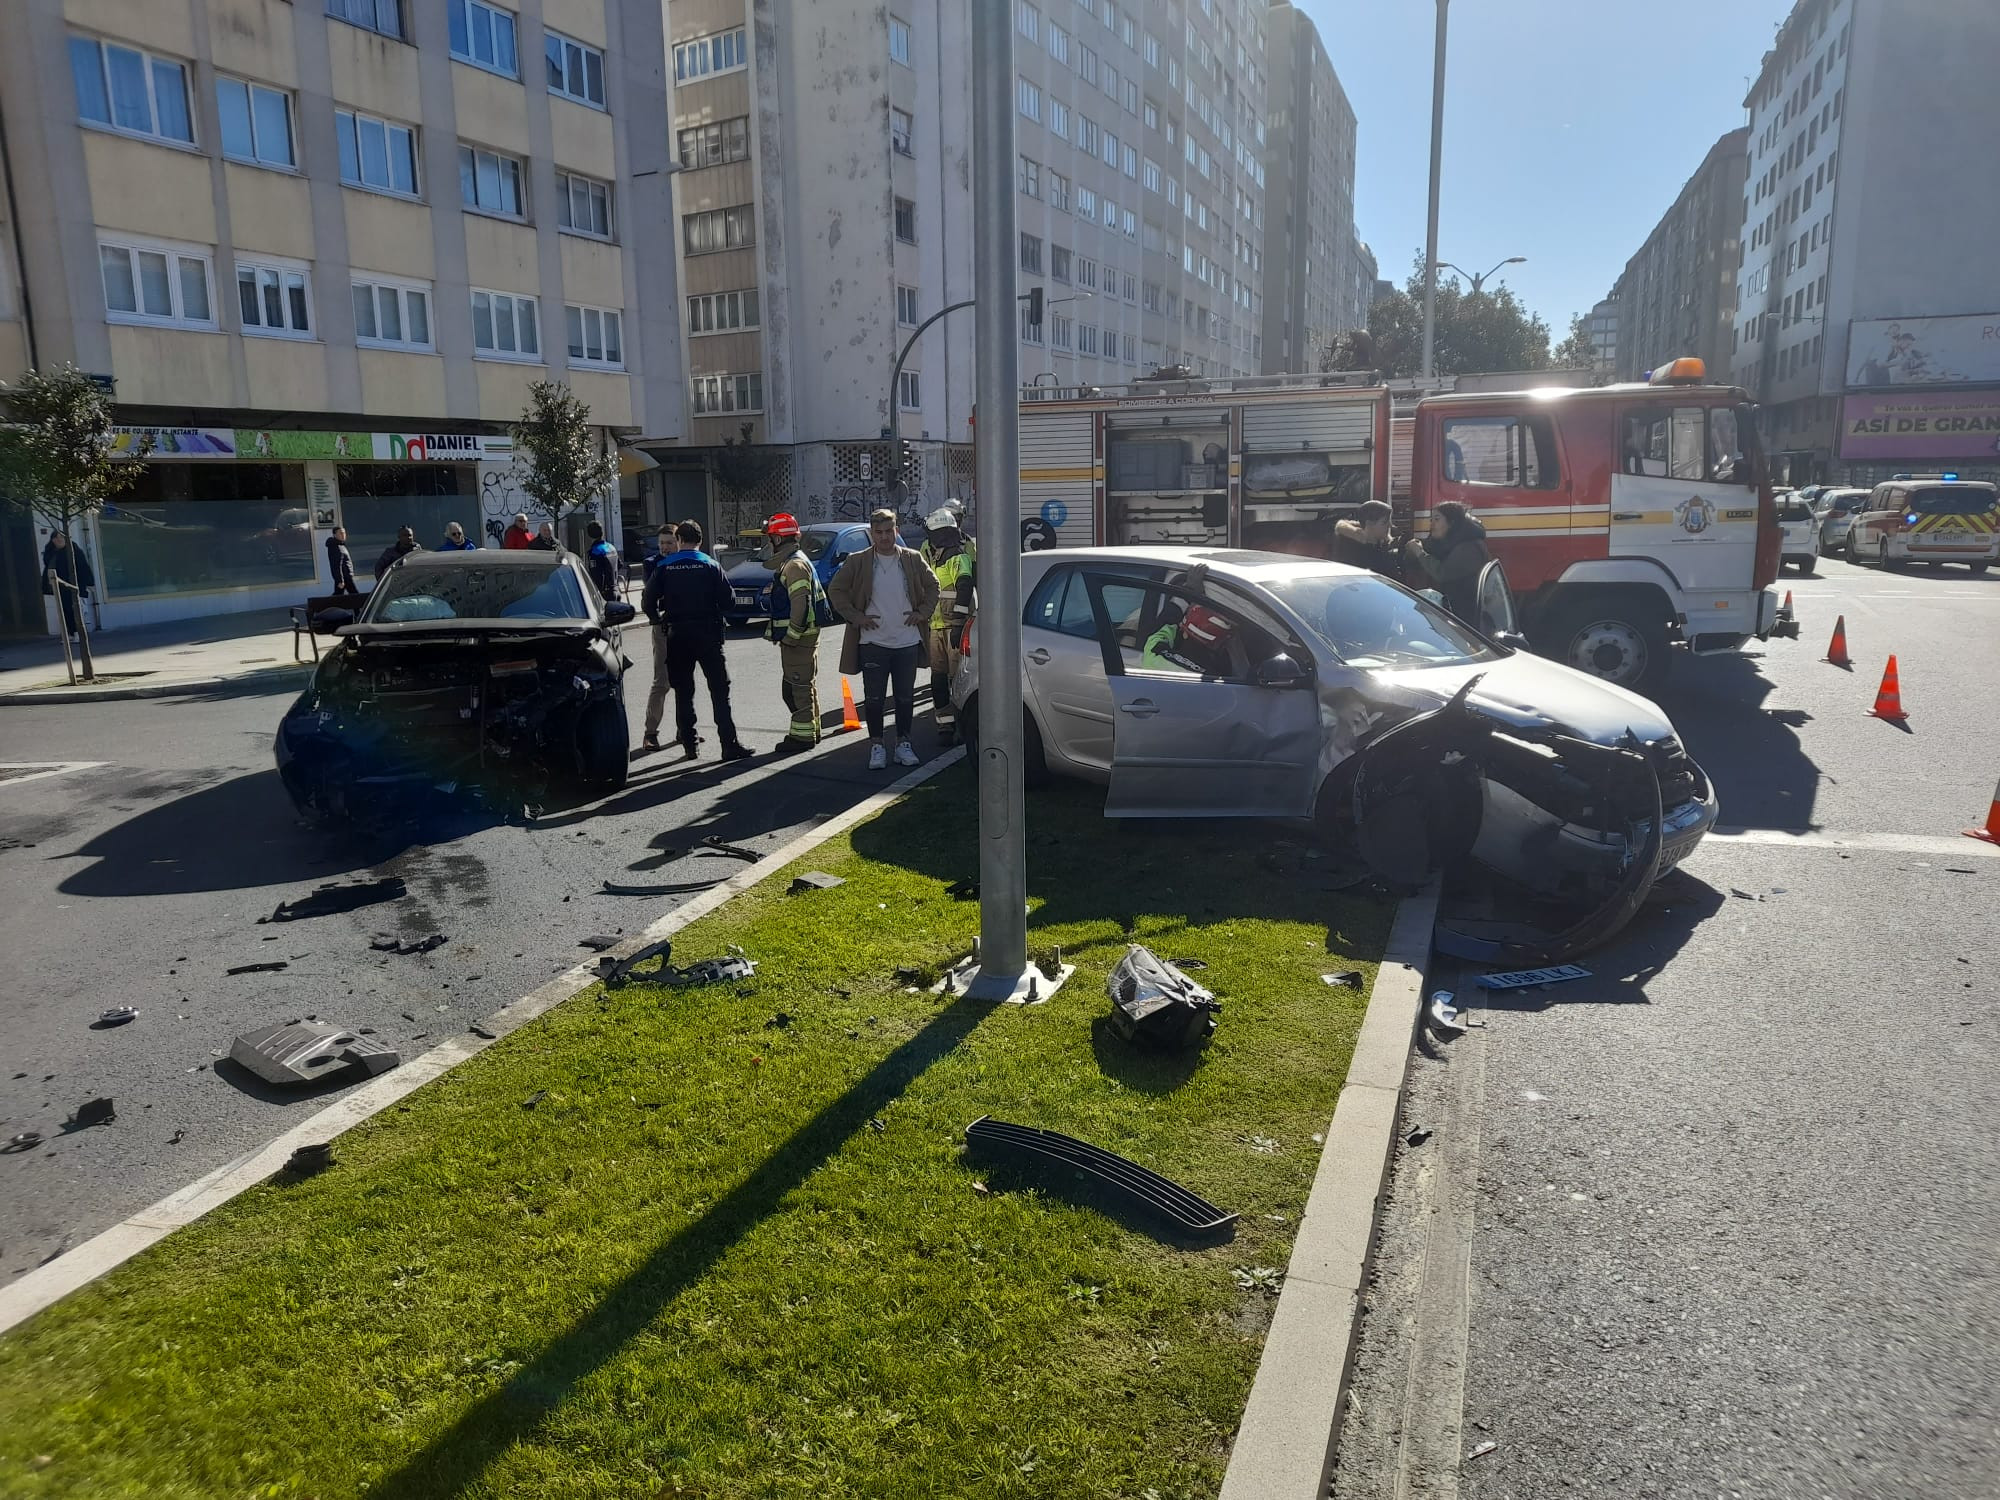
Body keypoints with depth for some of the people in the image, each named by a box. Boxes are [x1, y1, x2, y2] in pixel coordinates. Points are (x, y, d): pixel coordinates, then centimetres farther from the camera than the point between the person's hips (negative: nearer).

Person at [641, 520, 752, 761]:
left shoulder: (664, 567, 1)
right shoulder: (710, 566, -3)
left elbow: (648, 600, -1)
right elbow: (727, 598, -6)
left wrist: (658, 620, 16)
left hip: (677, 635, 2)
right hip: (707, 632, -2)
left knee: (683, 692, 10)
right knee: (720, 690, -1)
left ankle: (689, 744, 10)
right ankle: (730, 745, -7)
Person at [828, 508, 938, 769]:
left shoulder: (913, 560, 4)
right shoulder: (858, 562, -1)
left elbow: (932, 586, 15)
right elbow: (835, 590, 3)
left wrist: (923, 612, 3)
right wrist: (856, 617, -4)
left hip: (907, 640, 1)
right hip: (873, 642, -1)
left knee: (906, 696, 7)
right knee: (873, 697, 2)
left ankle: (903, 743, 19)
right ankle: (876, 746, 12)